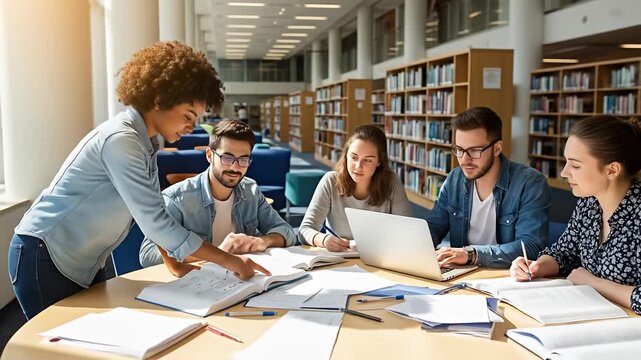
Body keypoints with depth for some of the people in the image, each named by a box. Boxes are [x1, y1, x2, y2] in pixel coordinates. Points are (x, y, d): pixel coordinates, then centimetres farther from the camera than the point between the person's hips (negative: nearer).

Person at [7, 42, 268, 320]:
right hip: (44, 258, -9)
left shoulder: (146, 142, 3)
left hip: (83, 263, 9)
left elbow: (153, 214, 7)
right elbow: (155, 223, -29)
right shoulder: (120, 140, -26)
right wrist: (228, 260, -25)